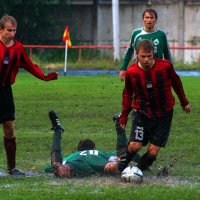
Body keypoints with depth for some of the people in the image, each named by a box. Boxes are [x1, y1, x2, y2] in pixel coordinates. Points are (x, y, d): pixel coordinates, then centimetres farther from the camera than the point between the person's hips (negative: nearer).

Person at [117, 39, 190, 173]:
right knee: (134, 145, -16)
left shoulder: (165, 66, -14)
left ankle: (142, 167, 21)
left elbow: (176, 83, 6)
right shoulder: (131, 73, -10)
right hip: (142, 113, 0)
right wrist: (124, 116, 10)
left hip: (164, 114, 0)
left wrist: (184, 102, 18)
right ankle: (124, 162, 16)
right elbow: (127, 94, 7)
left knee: (153, 151, -7)